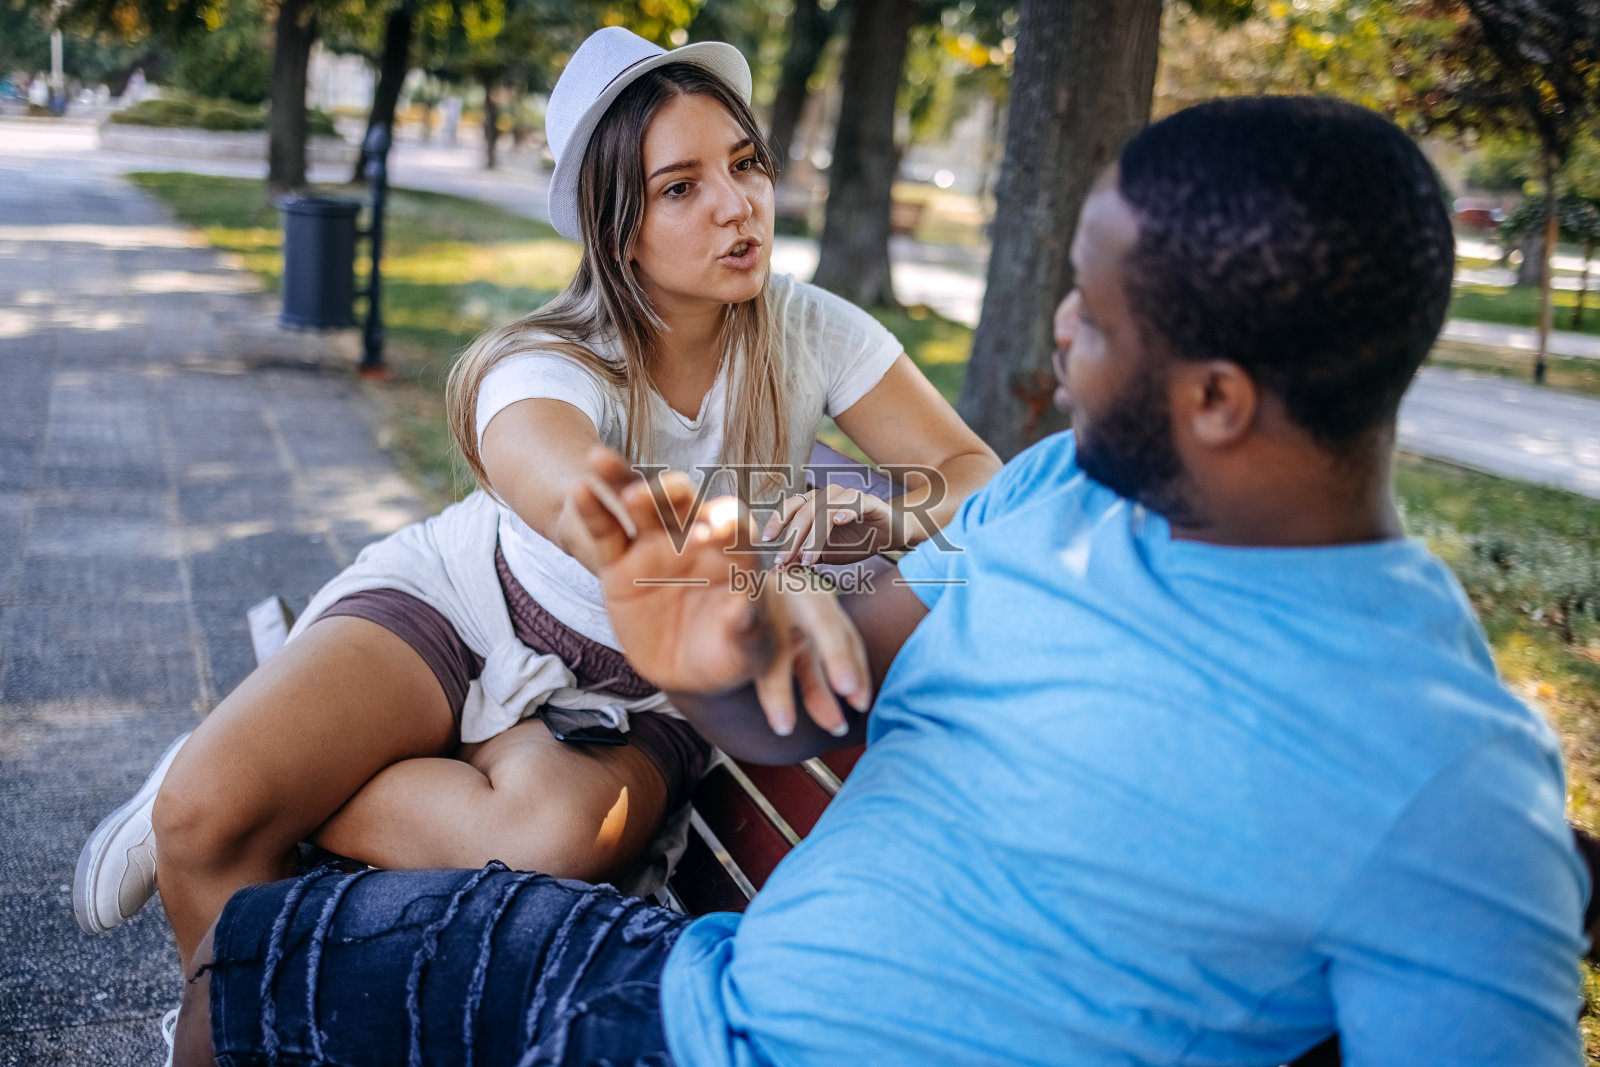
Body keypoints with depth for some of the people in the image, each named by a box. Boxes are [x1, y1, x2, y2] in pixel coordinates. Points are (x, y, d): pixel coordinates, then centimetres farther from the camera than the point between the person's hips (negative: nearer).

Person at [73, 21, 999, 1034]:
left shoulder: (808, 331, -14)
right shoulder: (546, 370, -25)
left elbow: (976, 473, -13)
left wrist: (890, 521, -39)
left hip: (635, 694, 2)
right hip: (459, 603, -2)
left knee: (567, 831, -35)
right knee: (206, 810, -25)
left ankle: (262, 804, -10)